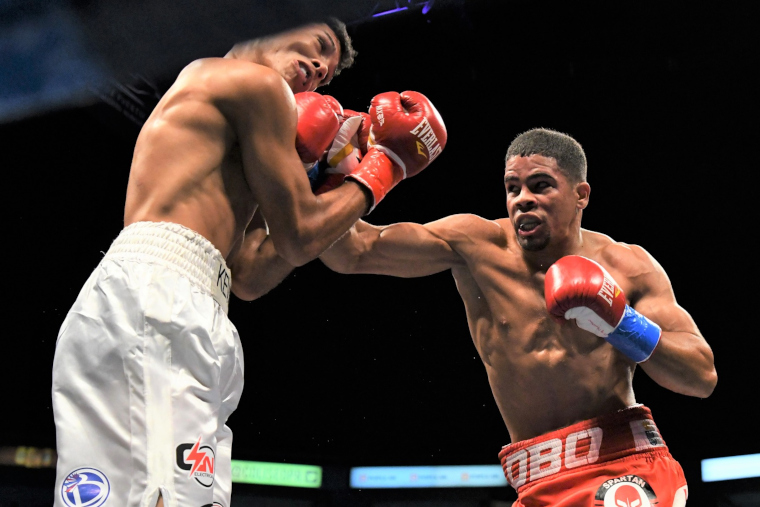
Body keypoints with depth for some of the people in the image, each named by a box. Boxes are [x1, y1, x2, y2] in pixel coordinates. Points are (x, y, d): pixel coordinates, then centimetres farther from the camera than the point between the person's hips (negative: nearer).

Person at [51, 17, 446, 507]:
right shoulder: (258, 81, 7)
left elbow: (250, 272, 28)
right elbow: (299, 237, 4)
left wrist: (294, 165, 28)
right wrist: (382, 168, 17)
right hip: (158, 287, -10)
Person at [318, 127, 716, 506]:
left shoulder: (625, 267, 2)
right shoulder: (476, 246, 1)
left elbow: (703, 377, 0)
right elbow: (354, 252, -6)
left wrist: (622, 324, -14)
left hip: (627, 468, -2)